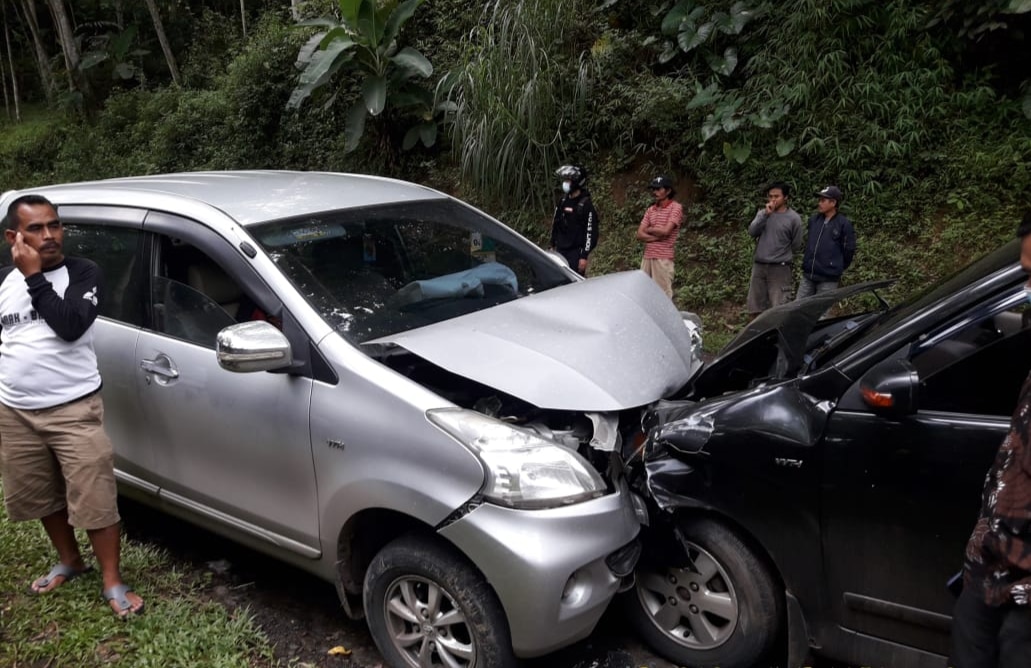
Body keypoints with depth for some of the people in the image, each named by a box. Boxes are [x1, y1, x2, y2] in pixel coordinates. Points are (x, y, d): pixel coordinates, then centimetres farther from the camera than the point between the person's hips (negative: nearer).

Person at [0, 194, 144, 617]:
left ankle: (112, 582, 12)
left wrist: (34, 276, -19)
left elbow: (70, 326, -23)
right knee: (42, 495, 19)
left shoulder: (82, 273, -7)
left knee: (95, 499, -2)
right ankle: (69, 562, 40)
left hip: (74, 410, -5)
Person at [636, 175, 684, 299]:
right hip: (647, 257, 6)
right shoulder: (650, 209, 15)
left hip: (663, 258, -6)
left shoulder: (675, 207, -3)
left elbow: (665, 231, -15)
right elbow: (639, 235, 6)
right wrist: (658, 237, -8)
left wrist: (649, 229, 2)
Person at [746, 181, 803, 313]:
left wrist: (781, 255, 10)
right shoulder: (762, 213, 8)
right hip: (759, 266, 4)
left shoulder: (794, 218, -4)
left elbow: (796, 246, 2)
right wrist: (765, 214, -15)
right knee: (757, 308, 10)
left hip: (780, 268, -4)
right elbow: (752, 232, -8)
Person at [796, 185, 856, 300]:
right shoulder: (813, 219, 7)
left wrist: (837, 269, 6)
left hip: (828, 279, -5)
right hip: (807, 275, 5)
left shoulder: (844, 224, -9)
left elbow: (849, 250, -4)